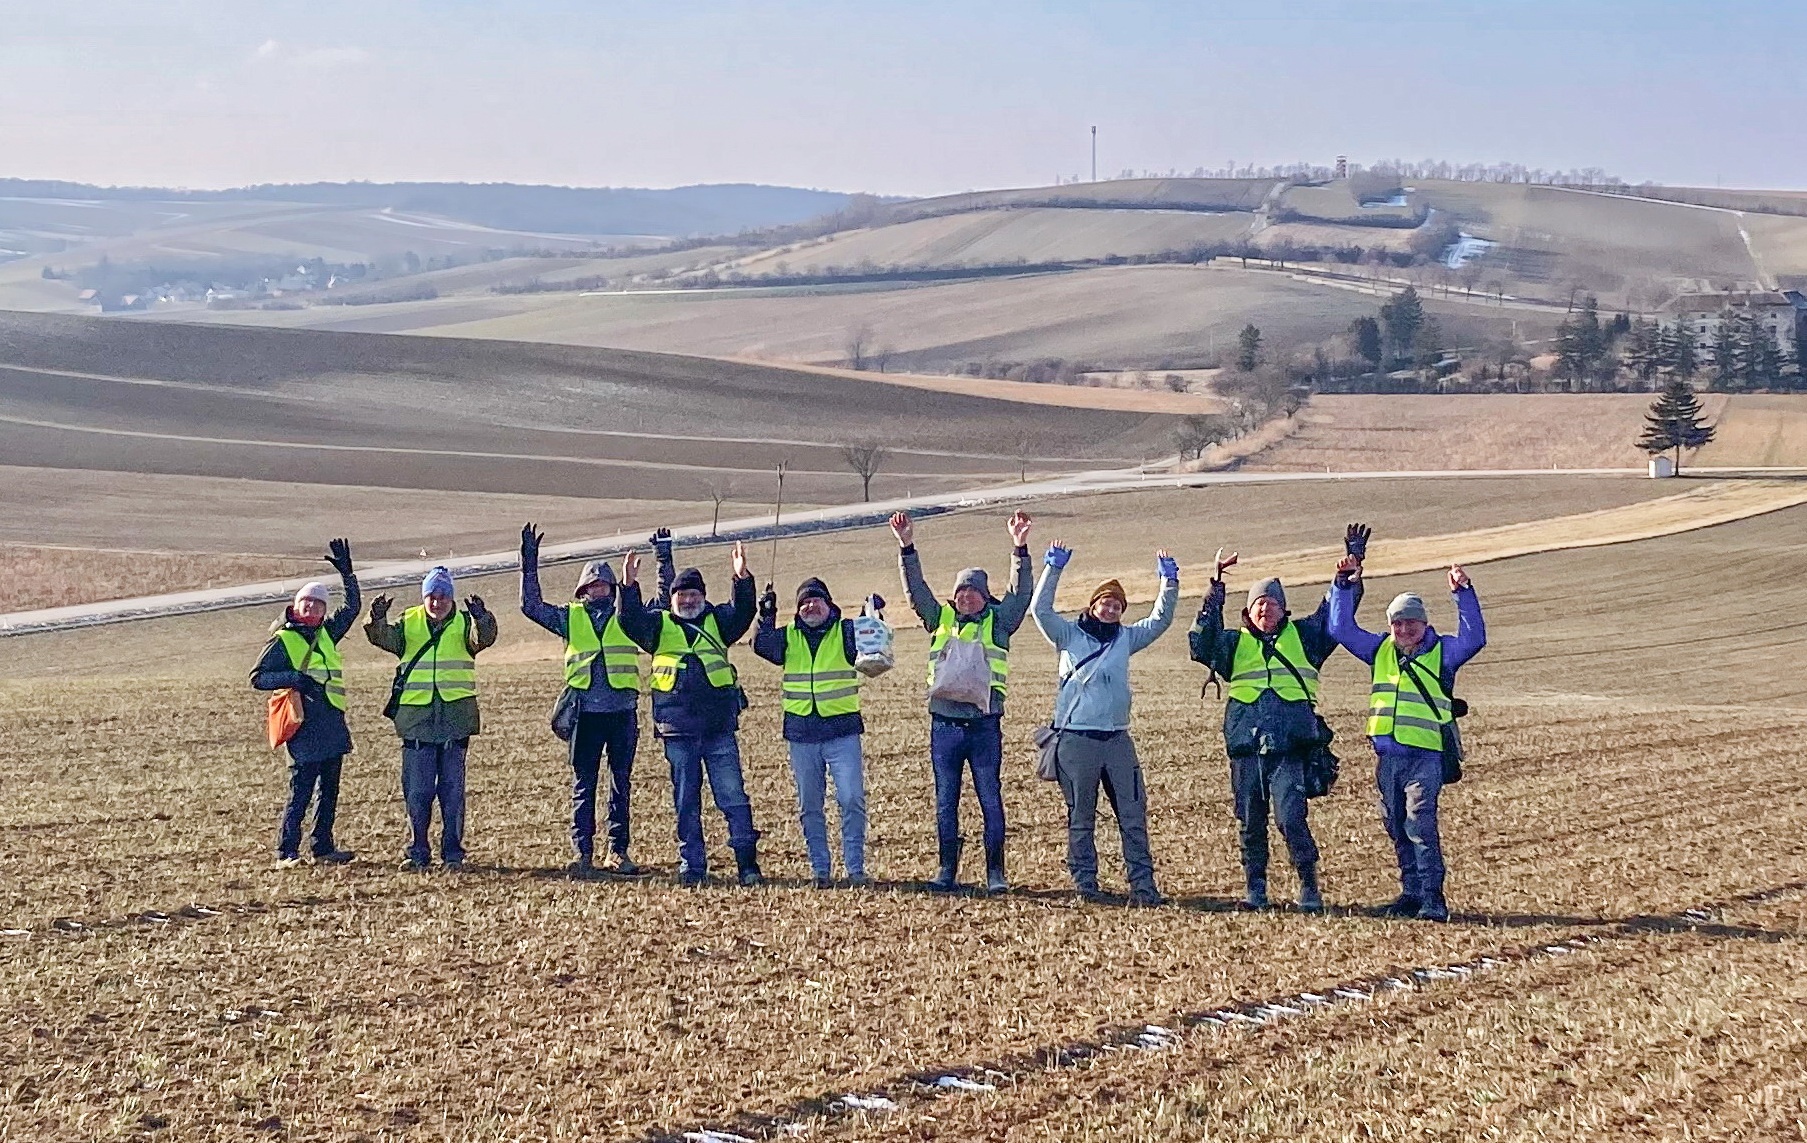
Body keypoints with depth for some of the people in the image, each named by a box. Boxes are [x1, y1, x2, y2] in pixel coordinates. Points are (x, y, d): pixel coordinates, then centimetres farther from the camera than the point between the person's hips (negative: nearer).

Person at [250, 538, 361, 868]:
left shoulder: (326, 634, 17)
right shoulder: (282, 640, -1)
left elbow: (353, 607, 26)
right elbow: (258, 677, -5)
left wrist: (346, 572, 18)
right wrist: (294, 677, -17)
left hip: (332, 725, 7)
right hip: (304, 726, -7)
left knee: (329, 790, 10)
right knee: (300, 791, -9)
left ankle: (323, 847, 17)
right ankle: (286, 853, -6)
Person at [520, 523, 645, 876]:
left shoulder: (626, 617, 11)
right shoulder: (570, 618, 12)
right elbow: (531, 605, 8)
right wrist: (529, 562, 2)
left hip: (623, 711, 0)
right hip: (585, 712, 0)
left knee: (621, 784, 5)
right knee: (583, 784, 1)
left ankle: (618, 852, 10)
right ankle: (583, 853, 5)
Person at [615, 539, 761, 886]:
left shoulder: (718, 621, 9)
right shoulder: (659, 625, 9)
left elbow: (742, 613, -8)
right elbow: (631, 620, -7)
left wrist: (743, 579, -25)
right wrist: (629, 587, -25)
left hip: (720, 727, 0)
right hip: (678, 730, 0)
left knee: (733, 797, -3)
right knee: (686, 801, 6)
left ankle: (747, 862, -1)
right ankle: (692, 865, 12)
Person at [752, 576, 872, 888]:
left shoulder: (845, 632, 3)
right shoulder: (789, 637, 11)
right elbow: (763, 645, -2)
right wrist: (767, 615, -12)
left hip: (842, 732, -3)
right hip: (801, 734, 3)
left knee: (851, 799, -9)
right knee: (809, 806, 6)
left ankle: (855, 868, -2)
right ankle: (820, 870, 14)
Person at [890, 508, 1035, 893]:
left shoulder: (997, 622, 6)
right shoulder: (941, 619, 12)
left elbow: (1019, 593, -5)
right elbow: (916, 589, 5)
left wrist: (1020, 549, -18)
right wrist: (906, 548, -7)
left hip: (984, 723, -2)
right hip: (944, 723, 2)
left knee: (991, 799, -1)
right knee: (945, 802, 6)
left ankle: (995, 872, 4)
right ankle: (947, 870, 13)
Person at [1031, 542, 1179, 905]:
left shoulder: (1126, 638, 15)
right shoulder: (1070, 635, 3)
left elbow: (1161, 619, 17)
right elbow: (1040, 609, -9)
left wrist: (1169, 581, 5)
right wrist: (1053, 568, -16)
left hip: (1117, 737, 4)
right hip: (1076, 737, -4)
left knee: (1133, 814, -1)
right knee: (1080, 817, 3)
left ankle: (1142, 884, 0)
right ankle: (1084, 883, 8)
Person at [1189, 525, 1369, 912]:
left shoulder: (1303, 636, 13)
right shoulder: (1234, 643, 13)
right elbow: (1201, 646, -3)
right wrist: (1214, 595, -10)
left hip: (1290, 747, -2)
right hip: (1246, 748, 2)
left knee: (1291, 818, -12)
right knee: (1251, 822, 7)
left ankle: (1309, 887, -1)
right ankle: (1254, 889, 16)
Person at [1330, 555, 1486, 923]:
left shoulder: (1442, 652, 1)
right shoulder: (1381, 650, 12)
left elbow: (1474, 638, -16)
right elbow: (1341, 629, 12)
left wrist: (1463, 594, -24)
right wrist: (1344, 587, 3)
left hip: (1424, 754, -5)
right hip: (1386, 754, 5)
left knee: (1420, 825, -15)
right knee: (1397, 828, 9)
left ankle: (1432, 897, -13)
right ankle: (1412, 893, 18)